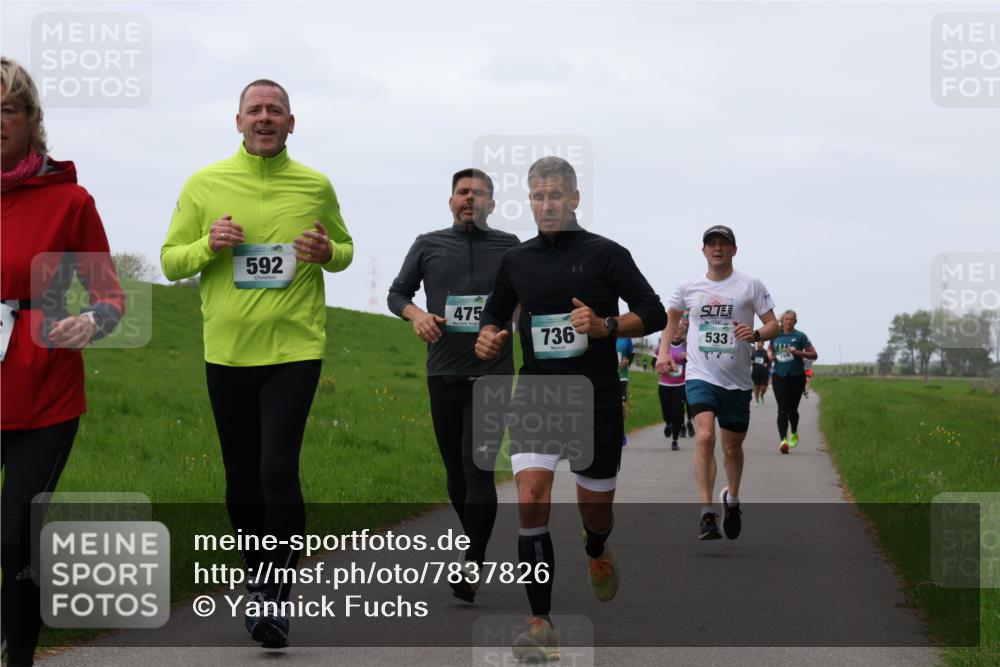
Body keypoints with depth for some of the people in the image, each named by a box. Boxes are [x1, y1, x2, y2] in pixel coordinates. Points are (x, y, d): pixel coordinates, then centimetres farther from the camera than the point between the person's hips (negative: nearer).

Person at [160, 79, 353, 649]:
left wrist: (328, 252, -7)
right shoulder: (205, 184, 3)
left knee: (279, 471, -16)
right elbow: (170, 260, 6)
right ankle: (257, 581, 30)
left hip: (295, 349, -2)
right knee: (243, 479, 10)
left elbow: (345, 250, 17)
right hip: (227, 350, 2)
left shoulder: (316, 187, 4)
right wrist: (209, 245, -14)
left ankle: (277, 599, -11)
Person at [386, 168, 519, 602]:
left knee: (478, 467, -15)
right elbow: (397, 294, 15)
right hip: (444, 373, 3)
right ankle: (476, 547, 27)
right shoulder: (428, 245, 8)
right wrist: (416, 314, -5)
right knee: (455, 472, 9)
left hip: (492, 374, -3)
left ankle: (472, 567, -16)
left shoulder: (509, 248, 5)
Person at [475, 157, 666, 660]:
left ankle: (596, 552, 51)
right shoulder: (516, 260, 8)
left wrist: (605, 326, -18)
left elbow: (653, 313, -1)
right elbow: (495, 313, 23)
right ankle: (540, 624, -14)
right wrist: (488, 337, 0)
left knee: (596, 511, 11)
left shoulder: (606, 254, -2)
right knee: (531, 500, -18)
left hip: (596, 398, -1)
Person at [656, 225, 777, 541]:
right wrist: (664, 350, 12)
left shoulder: (750, 285, 0)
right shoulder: (688, 286, 5)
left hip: (737, 381, 1)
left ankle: (732, 499, 39)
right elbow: (672, 315, 24)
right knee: (704, 436, -22)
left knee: (732, 447, 10)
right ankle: (707, 513, -21)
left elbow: (773, 325, 1)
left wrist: (755, 334, -20)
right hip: (700, 376, 0)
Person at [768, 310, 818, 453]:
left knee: (792, 409, 8)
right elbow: (770, 349, 25)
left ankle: (794, 433, 36)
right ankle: (783, 440, -18)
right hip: (779, 377, 1)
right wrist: (770, 354, 1)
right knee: (782, 409, -10)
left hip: (796, 377, -1)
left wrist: (798, 352, -18)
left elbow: (814, 355, -2)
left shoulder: (800, 336, -3)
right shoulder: (776, 335, 6)